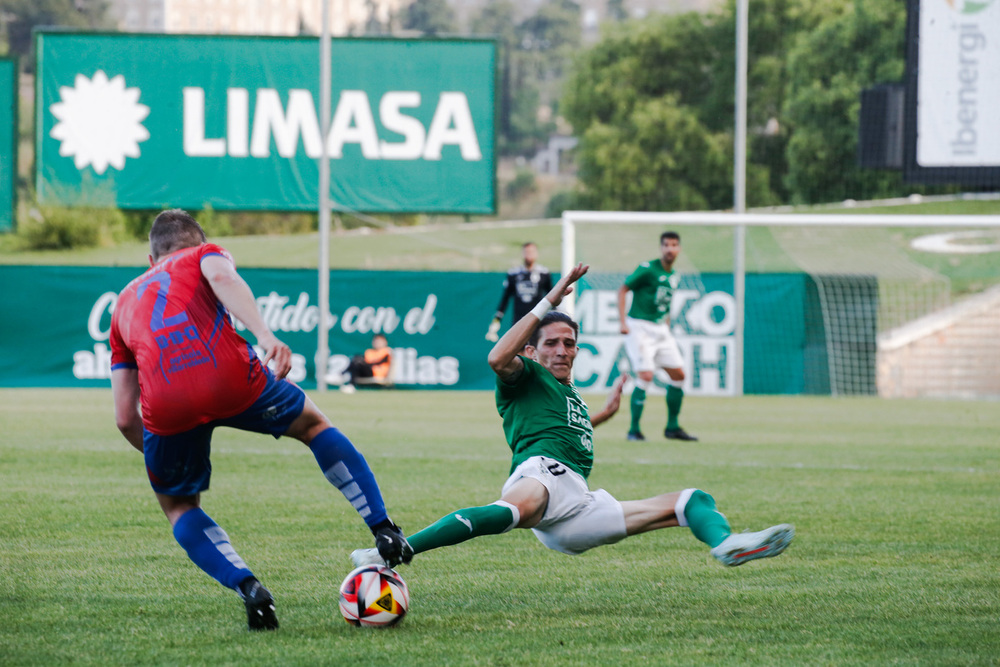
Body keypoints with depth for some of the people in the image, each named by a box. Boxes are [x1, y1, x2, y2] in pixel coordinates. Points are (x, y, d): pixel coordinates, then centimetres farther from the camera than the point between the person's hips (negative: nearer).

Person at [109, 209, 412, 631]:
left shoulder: (124, 304, 33)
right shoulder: (204, 256, 27)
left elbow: (125, 418, 26)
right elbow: (222, 277, -4)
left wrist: (163, 460, 41)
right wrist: (264, 335, -17)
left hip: (166, 407, 2)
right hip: (230, 378, -1)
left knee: (178, 506, 26)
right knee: (312, 424, 27)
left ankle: (247, 588, 5)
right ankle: (383, 530, 22)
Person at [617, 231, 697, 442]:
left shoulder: (674, 277, 11)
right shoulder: (648, 269, -11)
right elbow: (623, 290, -10)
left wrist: (667, 327, 19)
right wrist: (622, 321, -17)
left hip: (660, 329, 8)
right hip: (640, 327, -8)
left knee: (678, 374, 6)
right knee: (646, 376, -16)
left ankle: (672, 427, 17)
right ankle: (634, 430, -8)